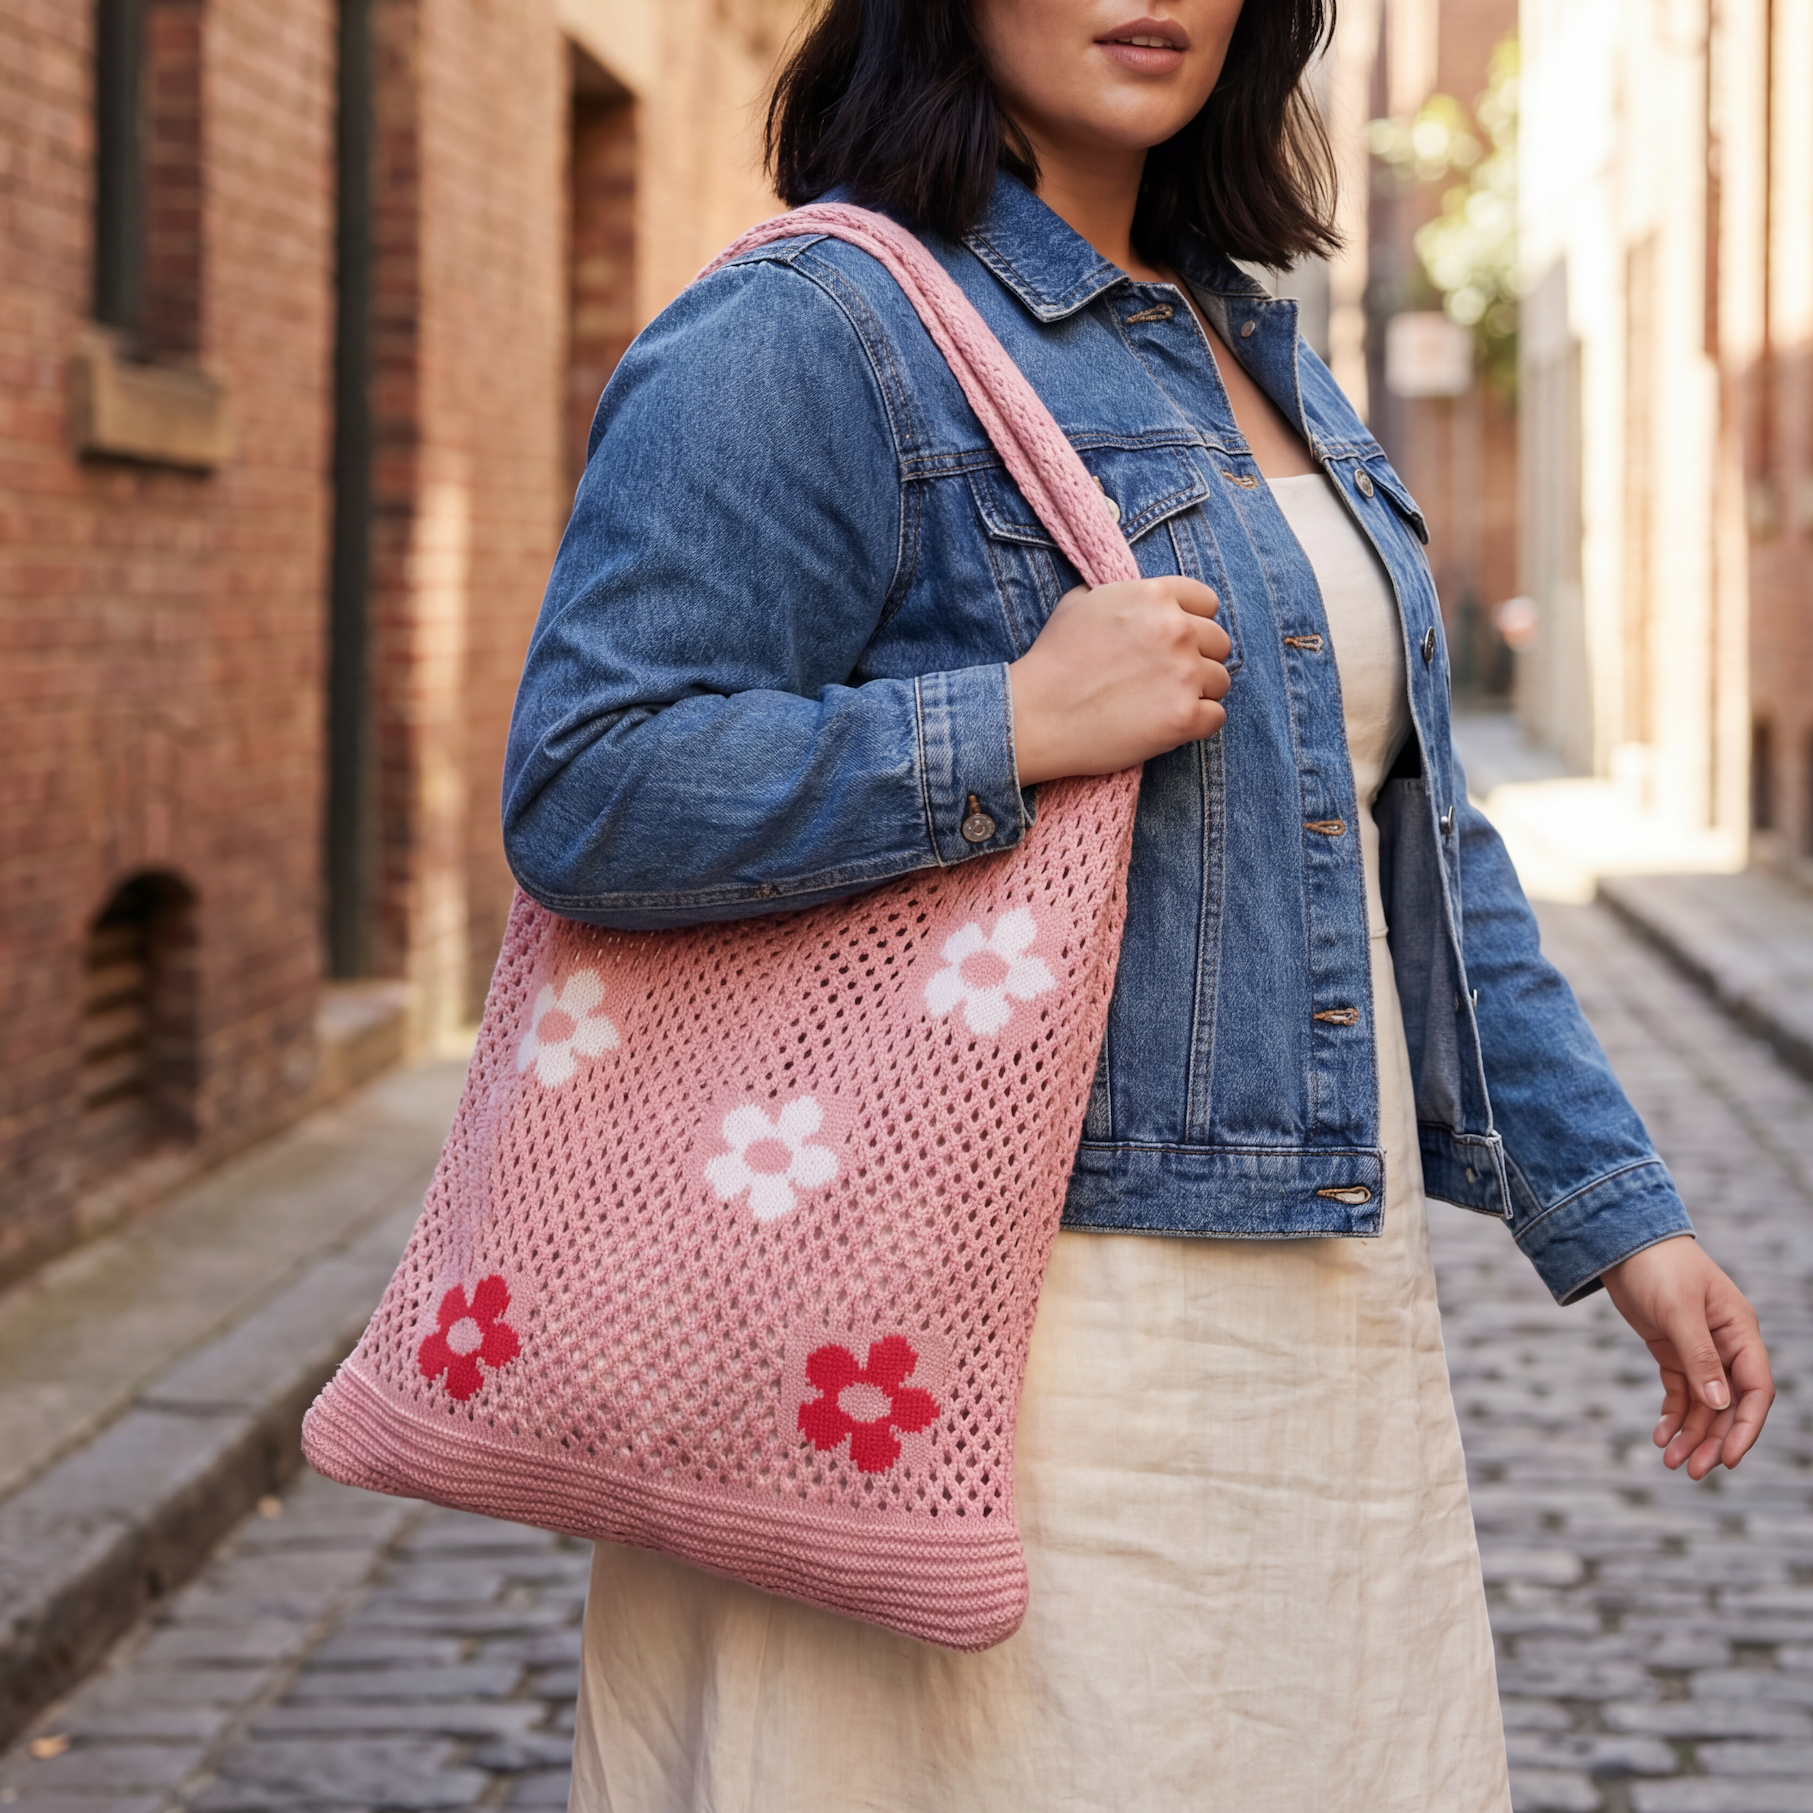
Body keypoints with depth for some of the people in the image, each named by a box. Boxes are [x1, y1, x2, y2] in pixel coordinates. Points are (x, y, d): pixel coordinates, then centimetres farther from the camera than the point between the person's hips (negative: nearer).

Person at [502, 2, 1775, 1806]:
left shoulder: (1257, 360, 17)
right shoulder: (806, 335, -9)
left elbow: (1409, 840, 19)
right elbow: (581, 794, -17)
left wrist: (1614, 1210, 15)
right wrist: (1015, 731, -22)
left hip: (1323, 1331, 8)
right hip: (1026, 1312, -8)